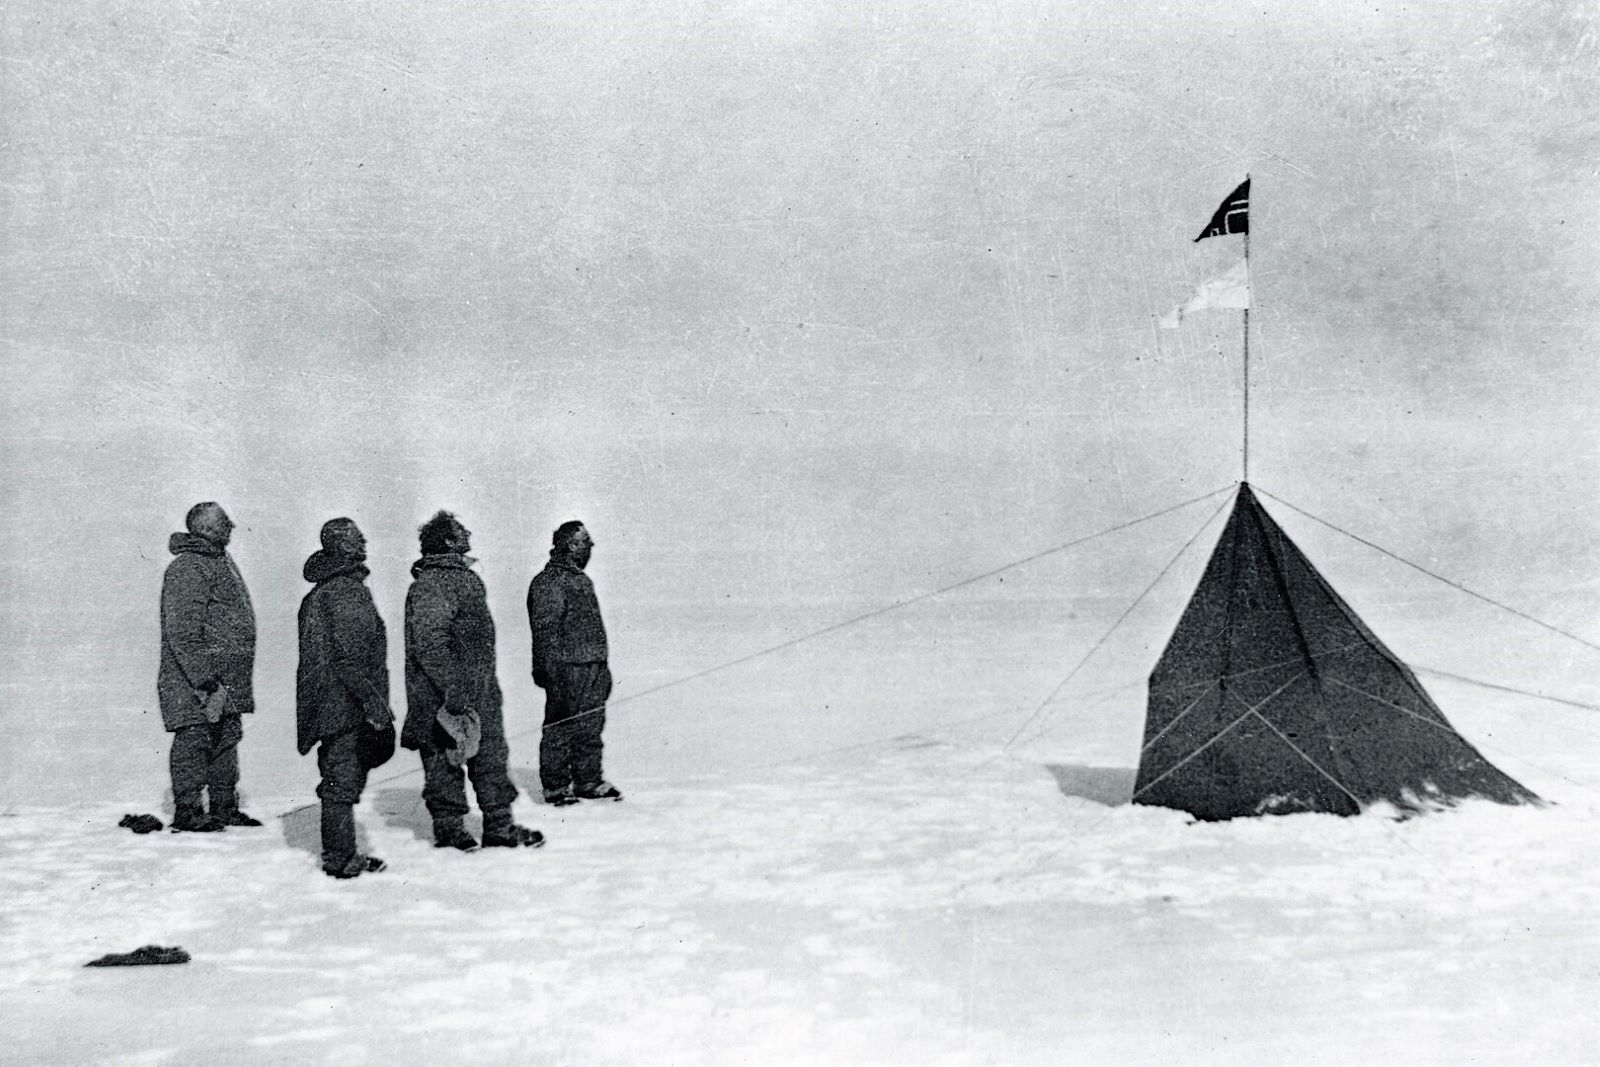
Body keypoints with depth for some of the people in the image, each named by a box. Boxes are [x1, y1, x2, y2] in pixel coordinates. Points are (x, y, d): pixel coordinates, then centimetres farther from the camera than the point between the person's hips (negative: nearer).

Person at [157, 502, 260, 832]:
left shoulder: (221, 562, 17)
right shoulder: (186, 569, -15)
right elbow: (183, 634, -20)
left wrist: (237, 683, 22)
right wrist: (206, 681, -24)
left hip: (227, 681, 10)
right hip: (195, 682, -10)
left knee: (226, 740, 13)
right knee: (193, 740, -4)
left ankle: (225, 808, 22)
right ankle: (187, 810, 2)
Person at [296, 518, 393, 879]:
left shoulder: (319, 593, 16)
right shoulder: (347, 592, -16)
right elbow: (349, 656, -21)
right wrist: (372, 699, -18)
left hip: (329, 707, 10)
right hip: (346, 706, -10)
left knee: (341, 779, 15)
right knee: (343, 779, -3)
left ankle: (340, 854, 23)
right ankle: (340, 859, 4)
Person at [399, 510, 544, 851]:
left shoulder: (466, 578, 15)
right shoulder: (429, 586, -15)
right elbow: (430, 643, -22)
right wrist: (455, 691, -24)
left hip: (479, 695, 9)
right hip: (443, 696, -9)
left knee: (491, 756, 10)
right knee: (444, 759, 3)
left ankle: (499, 825, 17)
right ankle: (448, 826, 14)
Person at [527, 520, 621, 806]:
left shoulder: (582, 579, 18)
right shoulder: (549, 582, -11)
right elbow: (545, 630, -16)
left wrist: (603, 667, 24)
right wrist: (549, 672, -20)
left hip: (593, 668, 9)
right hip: (567, 668, -9)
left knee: (591, 727, 12)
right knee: (561, 728, -1)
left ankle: (588, 781, 21)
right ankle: (554, 785, 7)